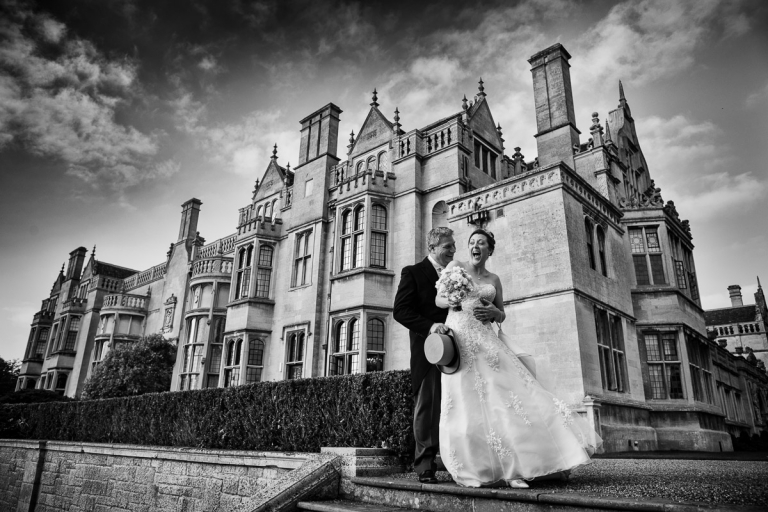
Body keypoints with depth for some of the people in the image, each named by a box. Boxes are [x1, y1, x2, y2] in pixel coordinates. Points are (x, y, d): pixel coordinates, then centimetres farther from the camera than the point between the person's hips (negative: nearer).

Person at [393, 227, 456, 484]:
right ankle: (425, 465, 6)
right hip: (428, 350, -5)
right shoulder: (413, 273, 1)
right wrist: (429, 326, -20)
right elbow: (400, 310, -8)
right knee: (427, 406, -1)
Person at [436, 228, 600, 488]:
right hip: (458, 338, -3)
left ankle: (510, 467, -2)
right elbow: (438, 299, 6)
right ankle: (476, 468, 4)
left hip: (485, 340, 3)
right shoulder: (456, 267, 8)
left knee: (502, 394, -9)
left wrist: (494, 312, -2)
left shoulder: (493, 279, 17)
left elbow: (502, 316, 20)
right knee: (466, 403, -6)